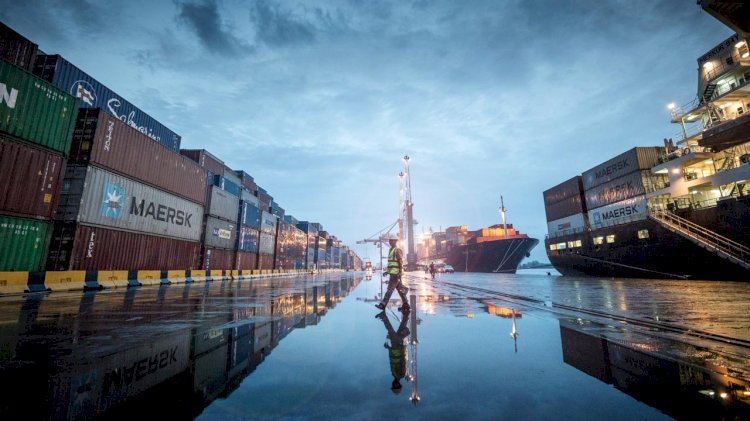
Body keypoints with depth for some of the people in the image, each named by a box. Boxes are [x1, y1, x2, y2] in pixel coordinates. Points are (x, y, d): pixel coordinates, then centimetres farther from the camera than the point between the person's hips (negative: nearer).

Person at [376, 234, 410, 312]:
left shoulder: (397, 250, -12)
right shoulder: (391, 250, 17)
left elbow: (401, 263, -18)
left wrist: (400, 274, -23)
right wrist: (387, 271, 21)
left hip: (396, 273, -10)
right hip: (392, 273, 10)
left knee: (390, 288, -8)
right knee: (400, 289, 12)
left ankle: (383, 304, -7)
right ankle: (405, 305, 17)